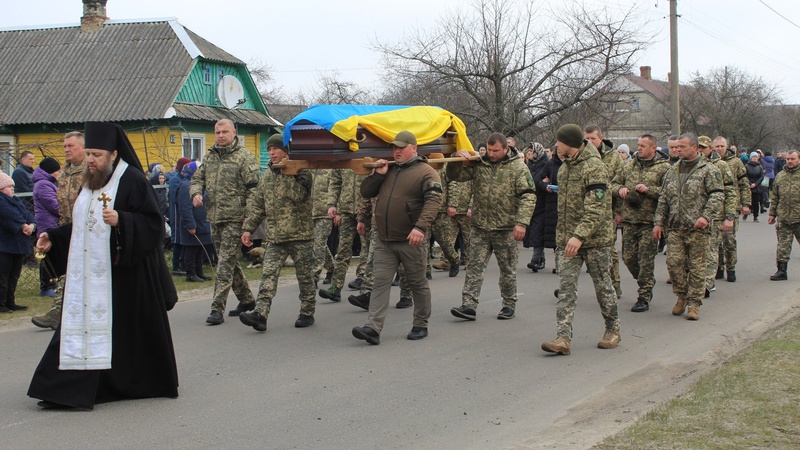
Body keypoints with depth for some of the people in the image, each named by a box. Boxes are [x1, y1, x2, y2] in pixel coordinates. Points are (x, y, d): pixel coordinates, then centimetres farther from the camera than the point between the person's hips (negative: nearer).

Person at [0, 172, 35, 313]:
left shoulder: (16, 201, 18)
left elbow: (27, 215, 9)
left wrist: (32, 225, -11)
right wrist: (24, 225, -18)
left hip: (18, 246, 9)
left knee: (14, 276, 14)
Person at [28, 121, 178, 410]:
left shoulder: (132, 180, -9)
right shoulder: (90, 181, 14)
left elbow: (153, 223, -14)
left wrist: (121, 221, -28)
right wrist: (53, 240, 12)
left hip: (123, 272, -7)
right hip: (89, 275, 7)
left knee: (123, 329, -1)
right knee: (81, 326, 4)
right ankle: (72, 390, 9)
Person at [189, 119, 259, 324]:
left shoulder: (244, 157, -7)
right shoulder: (210, 156, 14)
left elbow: (253, 189, -11)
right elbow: (198, 178, 21)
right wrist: (196, 193, -3)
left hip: (235, 218, -7)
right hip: (214, 217, 7)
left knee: (225, 263, -9)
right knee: (229, 262, 15)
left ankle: (217, 308, -9)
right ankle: (246, 299, 29)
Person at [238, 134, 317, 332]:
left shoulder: (300, 171, -4)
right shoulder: (267, 174, 14)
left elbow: (298, 195, -22)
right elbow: (258, 204, 17)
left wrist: (285, 173, -19)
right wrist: (248, 228, 12)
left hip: (299, 234, -5)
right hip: (275, 236, 5)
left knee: (305, 276, 6)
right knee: (268, 275, -7)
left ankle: (307, 313, 18)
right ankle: (260, 314, -15)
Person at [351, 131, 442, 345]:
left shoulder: (425, 172, -5)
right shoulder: (387, 170, 15)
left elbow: (434, 200, -18)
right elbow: (366, 192, 16)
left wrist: (421, 227, -30)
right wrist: (378, 174, -1)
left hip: (411, 241, -5)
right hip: (384, 241, 5)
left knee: (418, 284, 8)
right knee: (380, 283, -4)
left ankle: (421, 326, 20)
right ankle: (373, 328, -10)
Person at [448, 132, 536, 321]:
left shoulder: (518, 168, -5)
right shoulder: (478, 164, 6)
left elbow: (528, 197, -10)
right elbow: (455, 175, 7)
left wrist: (522, 222, -20)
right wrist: (457, 158, -13)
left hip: (506, 229, -3)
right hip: (480, 228, 3)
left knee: (508, 269, 9)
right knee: (475, 266, -1)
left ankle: (509, 305, 23)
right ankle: (468, 305, -1)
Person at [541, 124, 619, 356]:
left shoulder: (594, 167, -16)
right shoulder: (565, 166, 12)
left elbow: (596, 209, -24)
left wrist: (579, 235, -32)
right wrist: (563, 235, 17)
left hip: (594, 238, -7)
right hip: (569, 239, 7)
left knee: (602, 285, 7)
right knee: (565, 286, -3)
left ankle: (613, 330, 25)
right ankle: (564, 338, -7)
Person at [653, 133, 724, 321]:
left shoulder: (708, 170, 0)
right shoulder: (672, 171, 16)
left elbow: (717, 196, -8)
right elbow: (663, 199, 19)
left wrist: (706, 216, -20)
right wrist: (659, 222, 12)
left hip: (697, 228, -4)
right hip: (675, 227, 4)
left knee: (696, 266, 0)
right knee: (674, 262, -4)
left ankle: (694, 303, 8)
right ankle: (681, 296, 16)